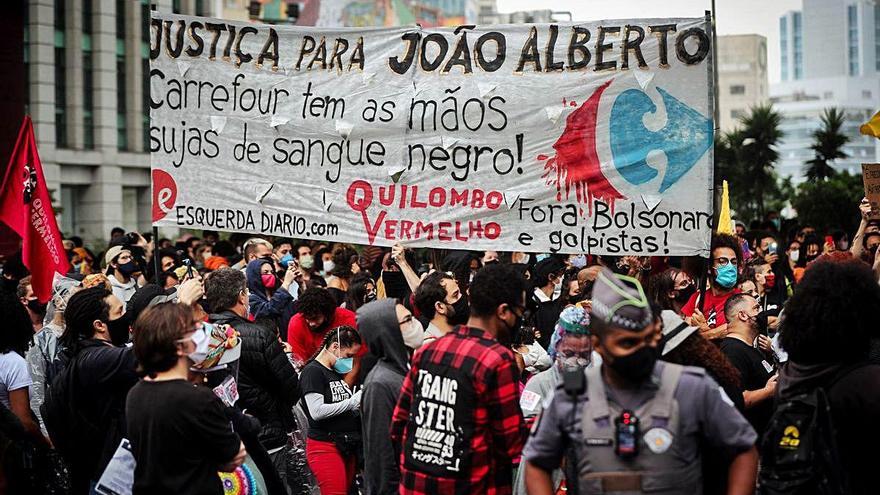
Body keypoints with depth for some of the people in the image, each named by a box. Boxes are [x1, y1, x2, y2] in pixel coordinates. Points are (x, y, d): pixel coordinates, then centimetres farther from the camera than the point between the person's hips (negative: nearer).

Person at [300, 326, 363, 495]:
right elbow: (317, 411, -19)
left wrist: (360, 401, 7)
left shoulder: (336, 372, 17)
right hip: (325, 447, -8)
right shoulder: (313, 371, -9)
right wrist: (352, 402, -14)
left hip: (346, 447, 8)